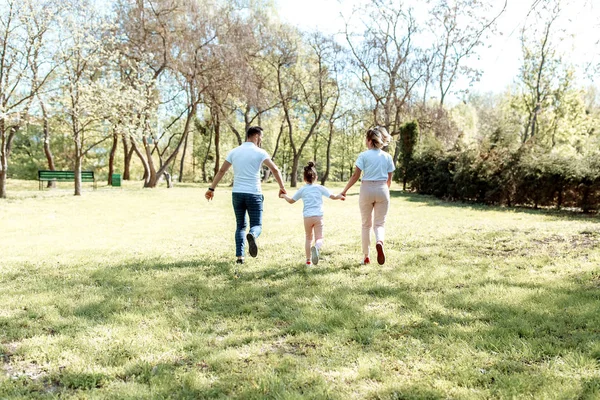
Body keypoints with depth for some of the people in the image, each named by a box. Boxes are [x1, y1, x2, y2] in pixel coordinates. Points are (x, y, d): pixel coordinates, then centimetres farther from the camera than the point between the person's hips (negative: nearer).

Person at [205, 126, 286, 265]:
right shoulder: (260, 152, -2)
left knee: (240, 226, 16)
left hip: (237, 193, 4)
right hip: (253, 194, -3)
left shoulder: (234, 152, 9)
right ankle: (251, 236, -32)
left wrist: (211, 189, 12)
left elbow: (221, 171, 8)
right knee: (257, 226, 4)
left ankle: (240, 256, 4)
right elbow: (275, 169, -12)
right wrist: (282, 187, -3)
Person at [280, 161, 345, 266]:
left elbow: (291, 201, 15)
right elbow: (333, 197, 8)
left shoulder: (302, 190, 8)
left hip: (307, 217, 1)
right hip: (318, 216, -1)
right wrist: (340, 196, 29)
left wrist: (284, 195, 34)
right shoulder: (320, 188, 9)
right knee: (319, 238, 0)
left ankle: (308, 260, 16)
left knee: (308, 238, 17)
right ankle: (316, 247, -36)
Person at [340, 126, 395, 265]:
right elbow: (389, 179, 9)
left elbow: (355, 176, -8)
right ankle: (380, 242, -28)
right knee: (380, 223, 7)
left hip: (367, 189, -1)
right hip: (382, 190, 1)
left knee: (366, 224, 12)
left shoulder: (364, 155, -4)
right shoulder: (387, 157, 6)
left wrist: (344, 190, 0)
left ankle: (366, 257, 15)